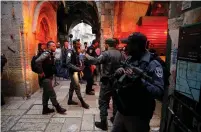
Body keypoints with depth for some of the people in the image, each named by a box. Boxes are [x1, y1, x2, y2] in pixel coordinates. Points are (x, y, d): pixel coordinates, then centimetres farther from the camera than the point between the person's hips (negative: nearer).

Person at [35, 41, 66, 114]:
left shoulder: (50, 54, 12)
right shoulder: (46, 53, -17)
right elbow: (37, 61, -32)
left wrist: (52, 72, 11)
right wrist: (41, 72, -25)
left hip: (48, 77, 10)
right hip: (46, 77, -10)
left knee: (46, 93, 16)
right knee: (52, 94, 0)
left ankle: (45, 109, 28)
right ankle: (58, 107, 13)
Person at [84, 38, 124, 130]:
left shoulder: (106, 53, -16)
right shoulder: (120, 54, 2)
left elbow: (96, 61, -26)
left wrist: (87, 56, -12)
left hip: (107, 81, -6)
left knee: (103, 101, 5)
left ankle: (103, 123, 9)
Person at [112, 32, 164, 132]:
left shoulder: (153, 64, -17)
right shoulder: (129, 60, 6)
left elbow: (159, 92, -24)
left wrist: (139, 80, -33)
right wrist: (119, 73, -7)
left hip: (138, 116, -6)